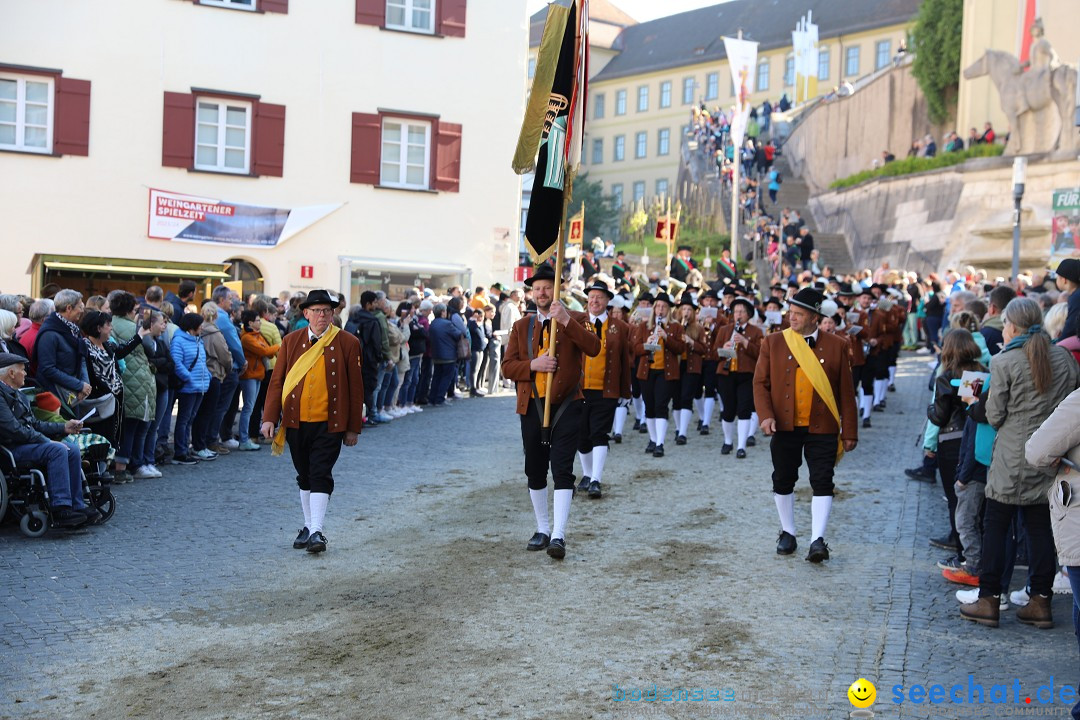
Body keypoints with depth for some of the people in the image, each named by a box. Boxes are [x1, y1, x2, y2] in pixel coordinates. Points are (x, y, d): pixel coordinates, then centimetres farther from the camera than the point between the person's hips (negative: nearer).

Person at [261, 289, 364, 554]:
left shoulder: (348, 343, -2)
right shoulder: (291, 341, 5)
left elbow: (356, 388, 1)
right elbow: (277, 381, 5)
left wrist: (353, 428, 0)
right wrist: (270, 418, -3)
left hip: (329, 423, -3)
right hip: (296, 422, 3)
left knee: (321, 475, -8)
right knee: (304, 476, 14)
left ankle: (317, 531, -6)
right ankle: (308, 526, 26)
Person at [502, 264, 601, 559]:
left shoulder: (576, 320, 2)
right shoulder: (521, 326, 11)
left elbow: (593, 348, -17)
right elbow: (507, 366, 4)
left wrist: (566, 321, -25)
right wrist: (533, 364, -14)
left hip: (566, 405, -4)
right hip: (532, 407, 4)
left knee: (562, 470, -9)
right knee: (535, 471, 10)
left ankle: (559, 536, -11)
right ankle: (542, 529, 24)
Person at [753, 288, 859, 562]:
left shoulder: (836, 346, 1)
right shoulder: (773, 343, 3)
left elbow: (846, 392, 3)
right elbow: (760, 383, 2)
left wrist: (850, 431, 1)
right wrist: (765, 415, -14)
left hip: (822, 428, -1)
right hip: (784, 426, 2)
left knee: (822, 483, -5)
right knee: (783, 481, 11)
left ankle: (818, 540, -1)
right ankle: (788, 532, 27)